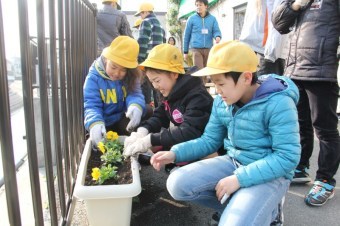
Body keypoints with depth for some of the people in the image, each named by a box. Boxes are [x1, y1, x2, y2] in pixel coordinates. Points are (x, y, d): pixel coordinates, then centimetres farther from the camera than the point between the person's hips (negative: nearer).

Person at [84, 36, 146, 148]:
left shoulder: (130, 77, -5)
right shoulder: (94, 77, -14)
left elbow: (134, 94, -18)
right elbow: (91, 105, -21)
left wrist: (136, 106, -46)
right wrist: (95, 123, -44)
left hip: (122, 121, 2)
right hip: (103, 125, -1)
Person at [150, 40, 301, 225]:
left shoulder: (277, 103, -21)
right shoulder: (222, 102, -1)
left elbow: (288, 157, -22)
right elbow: (209, 140, 8)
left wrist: (239, 178, -25)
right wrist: (175, 153, -7)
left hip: (270, 174, -6)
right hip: (233, 163, 6)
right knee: (177, 184, -11)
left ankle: (266, 211, 6)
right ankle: (242, 208, 3)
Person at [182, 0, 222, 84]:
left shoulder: (212, 19, 9)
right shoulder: (192, 19, 4)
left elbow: (216, 31, 4)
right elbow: (186, 35, 7)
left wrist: (218, 37, -22)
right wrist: (185, 51, 6)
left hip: (208, 49, 3)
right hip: (196, 49, -3)